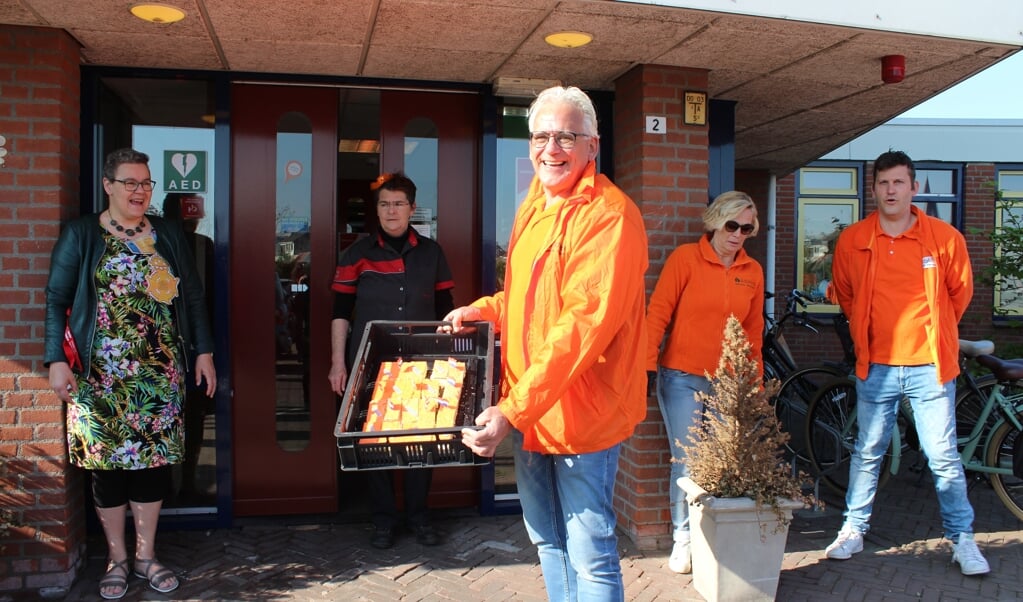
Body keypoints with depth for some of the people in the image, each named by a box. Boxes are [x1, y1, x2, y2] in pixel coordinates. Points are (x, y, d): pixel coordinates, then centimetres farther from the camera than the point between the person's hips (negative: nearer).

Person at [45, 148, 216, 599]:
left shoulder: (168, 235, 9)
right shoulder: (81, 235, 0)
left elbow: (192, 296, 11)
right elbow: (56, 300, -1)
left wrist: (203, 351, 7)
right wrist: (57, 360, -9)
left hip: (161, 373, 3)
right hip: (102, 374, -2)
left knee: (154, 459, 6)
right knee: (108, 462, 4)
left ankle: (146, 555, 21)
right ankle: (117, 558, 21)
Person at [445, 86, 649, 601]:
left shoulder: (609, 215, -18)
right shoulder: (533, 206, 11)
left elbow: (583, 324, -27)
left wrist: (514, 408, -30)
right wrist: (485, 310, 8)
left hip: (581, 411, -8)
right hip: (525, 410, 9)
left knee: (591, 557, 3)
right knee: (547, 540, 22)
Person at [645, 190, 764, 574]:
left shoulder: (753, 272, 8)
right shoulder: (685, 258, -4)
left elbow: (753, 331, 13)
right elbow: (658, 314, -5)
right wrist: (647, 366, -11)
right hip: (683, 379, -3)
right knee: (686, 463, 0)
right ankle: (682, 539, 17)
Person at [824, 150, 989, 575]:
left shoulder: (945, 238, -5)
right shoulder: (852, 241, -1)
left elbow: (960, 293, 11)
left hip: (929, 367, -1)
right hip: (876, 368, 1)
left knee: (943, 457, 4)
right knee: (867, 453, 11)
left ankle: (962, 539, 20)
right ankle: (853, 531, 24)